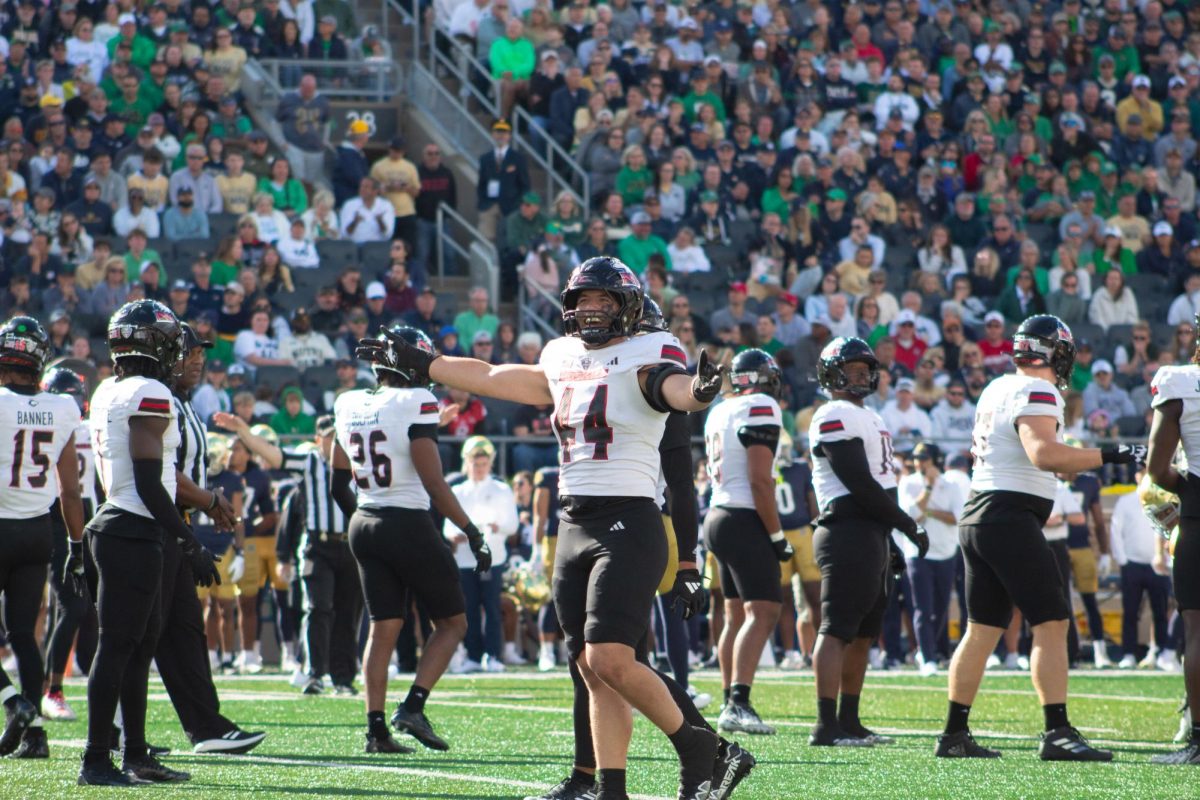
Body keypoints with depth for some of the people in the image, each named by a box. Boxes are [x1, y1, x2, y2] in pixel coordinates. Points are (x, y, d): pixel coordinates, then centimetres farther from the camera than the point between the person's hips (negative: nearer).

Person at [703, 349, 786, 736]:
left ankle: (732, 703, 14)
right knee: (762, 613, -13)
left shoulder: (719, 413, 15)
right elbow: (759, 480, -17)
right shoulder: (761, 409, -11)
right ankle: (738, 704, -25)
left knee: (736, 616, 13)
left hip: (718, 516, 9)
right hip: (744, 521, -9)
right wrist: (777, 536, -13)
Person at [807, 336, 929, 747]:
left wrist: (891, 540, 16)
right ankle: (826, 726, -17)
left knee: (863, 632, 12)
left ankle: (849, 721, 16)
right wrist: (908, 524, -12)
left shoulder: (867, 417, 23)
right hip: (849, 532, -11)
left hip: (871, 533, 11)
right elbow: (859, 483, -16)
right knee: (838, 628, -13)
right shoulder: (835, 417, -10)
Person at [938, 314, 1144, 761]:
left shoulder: (996, 390, 15)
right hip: (1010, 518, -9)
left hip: (977, 516, 9)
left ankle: (954, 734, 11)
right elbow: (1043, 453, -27)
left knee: (983, 630, 11)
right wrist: (1109, 455, -25)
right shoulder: (1037, 393, -12)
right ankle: (1057, 733, -14)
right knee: (1051, 624, -8)